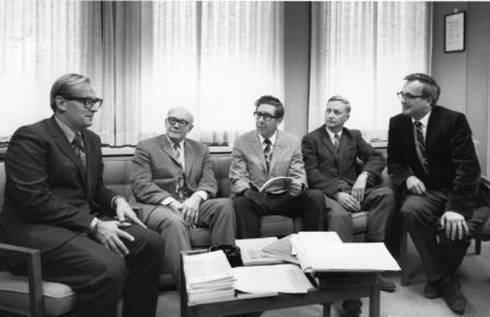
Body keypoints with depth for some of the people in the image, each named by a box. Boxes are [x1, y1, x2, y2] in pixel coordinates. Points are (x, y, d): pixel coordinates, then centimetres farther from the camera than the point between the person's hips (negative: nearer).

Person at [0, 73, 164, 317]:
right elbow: (35, 199, -19)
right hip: (38, 227, -8)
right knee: (109, 267, -32)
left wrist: (117, 200, -2)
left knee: (151, 243, -13)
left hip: (86, 219, 8)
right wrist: (93, 224, -22)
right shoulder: (30, 138, -10)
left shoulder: (92, 139, 15)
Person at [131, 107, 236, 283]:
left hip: (192, 205, 4)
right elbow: (141, 185, -5)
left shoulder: (201, 150, 19)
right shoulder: (146, 148, 8)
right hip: (158, 206, -3)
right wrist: (172, 203, -19)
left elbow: (209, 182, 7)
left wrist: (196, 198, -17)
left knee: (225, 204, -24)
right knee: (174, 222, -37)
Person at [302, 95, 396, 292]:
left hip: (352, 191, 4)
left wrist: (364, 175, -12)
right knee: (340, 215, -36)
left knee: (386, 194, -23)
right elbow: (311, 173, -4)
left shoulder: (354, 136, 22)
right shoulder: (311, 139, 9)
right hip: (326, 193, -4)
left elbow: (377, 158, 11)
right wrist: (337, 193, -18)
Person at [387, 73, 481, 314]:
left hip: (456, 190, -2)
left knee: (456, 227, -31)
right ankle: (442, 279, -11)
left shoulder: (454, 121, -12)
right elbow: (394, 161, 11)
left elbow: (468, 166, -18)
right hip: (424, 190, 3)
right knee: (410, 210, -31)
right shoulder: (397, 123, 0)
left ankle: (439, 276, 3)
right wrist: (407, 177, -13)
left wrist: (456, 207, -29)